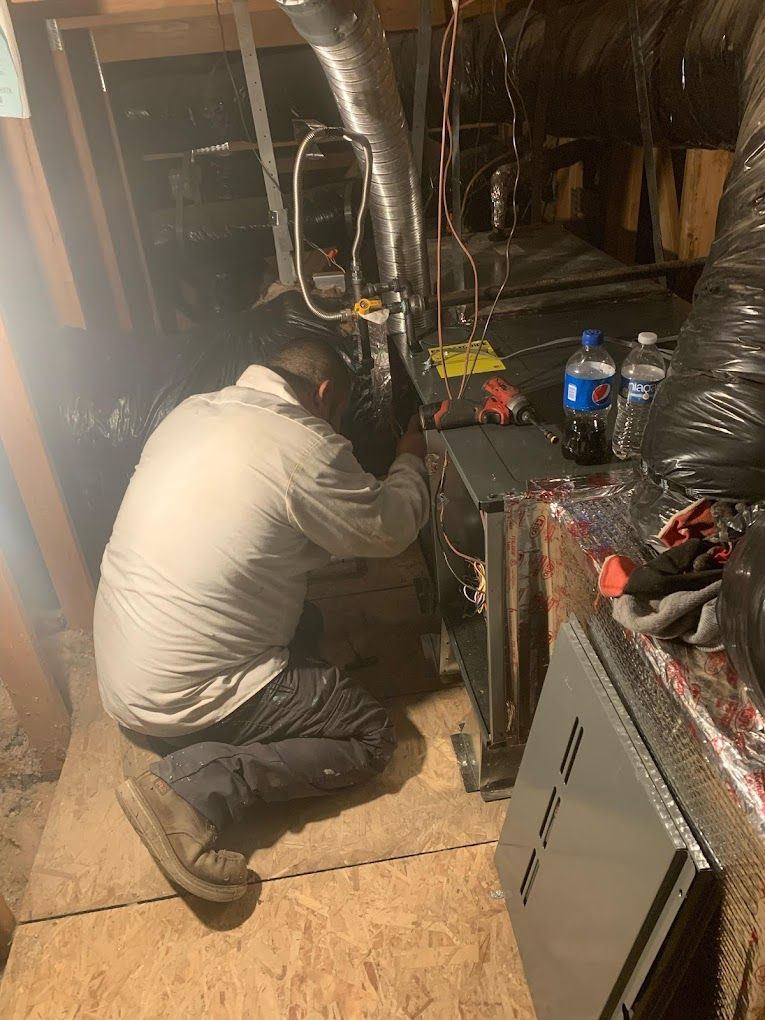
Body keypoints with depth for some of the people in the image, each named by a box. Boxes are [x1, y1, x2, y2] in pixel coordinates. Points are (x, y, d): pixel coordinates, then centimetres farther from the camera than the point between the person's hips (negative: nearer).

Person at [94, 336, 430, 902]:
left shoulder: (192, 411, 5)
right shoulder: (304, 446, -20)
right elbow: (388, 531, -6)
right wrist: (412, 461, 13)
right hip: (178, 699, -9)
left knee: (304, 622, 25)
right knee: (373, 735, 1)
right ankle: (194, 789, -10)